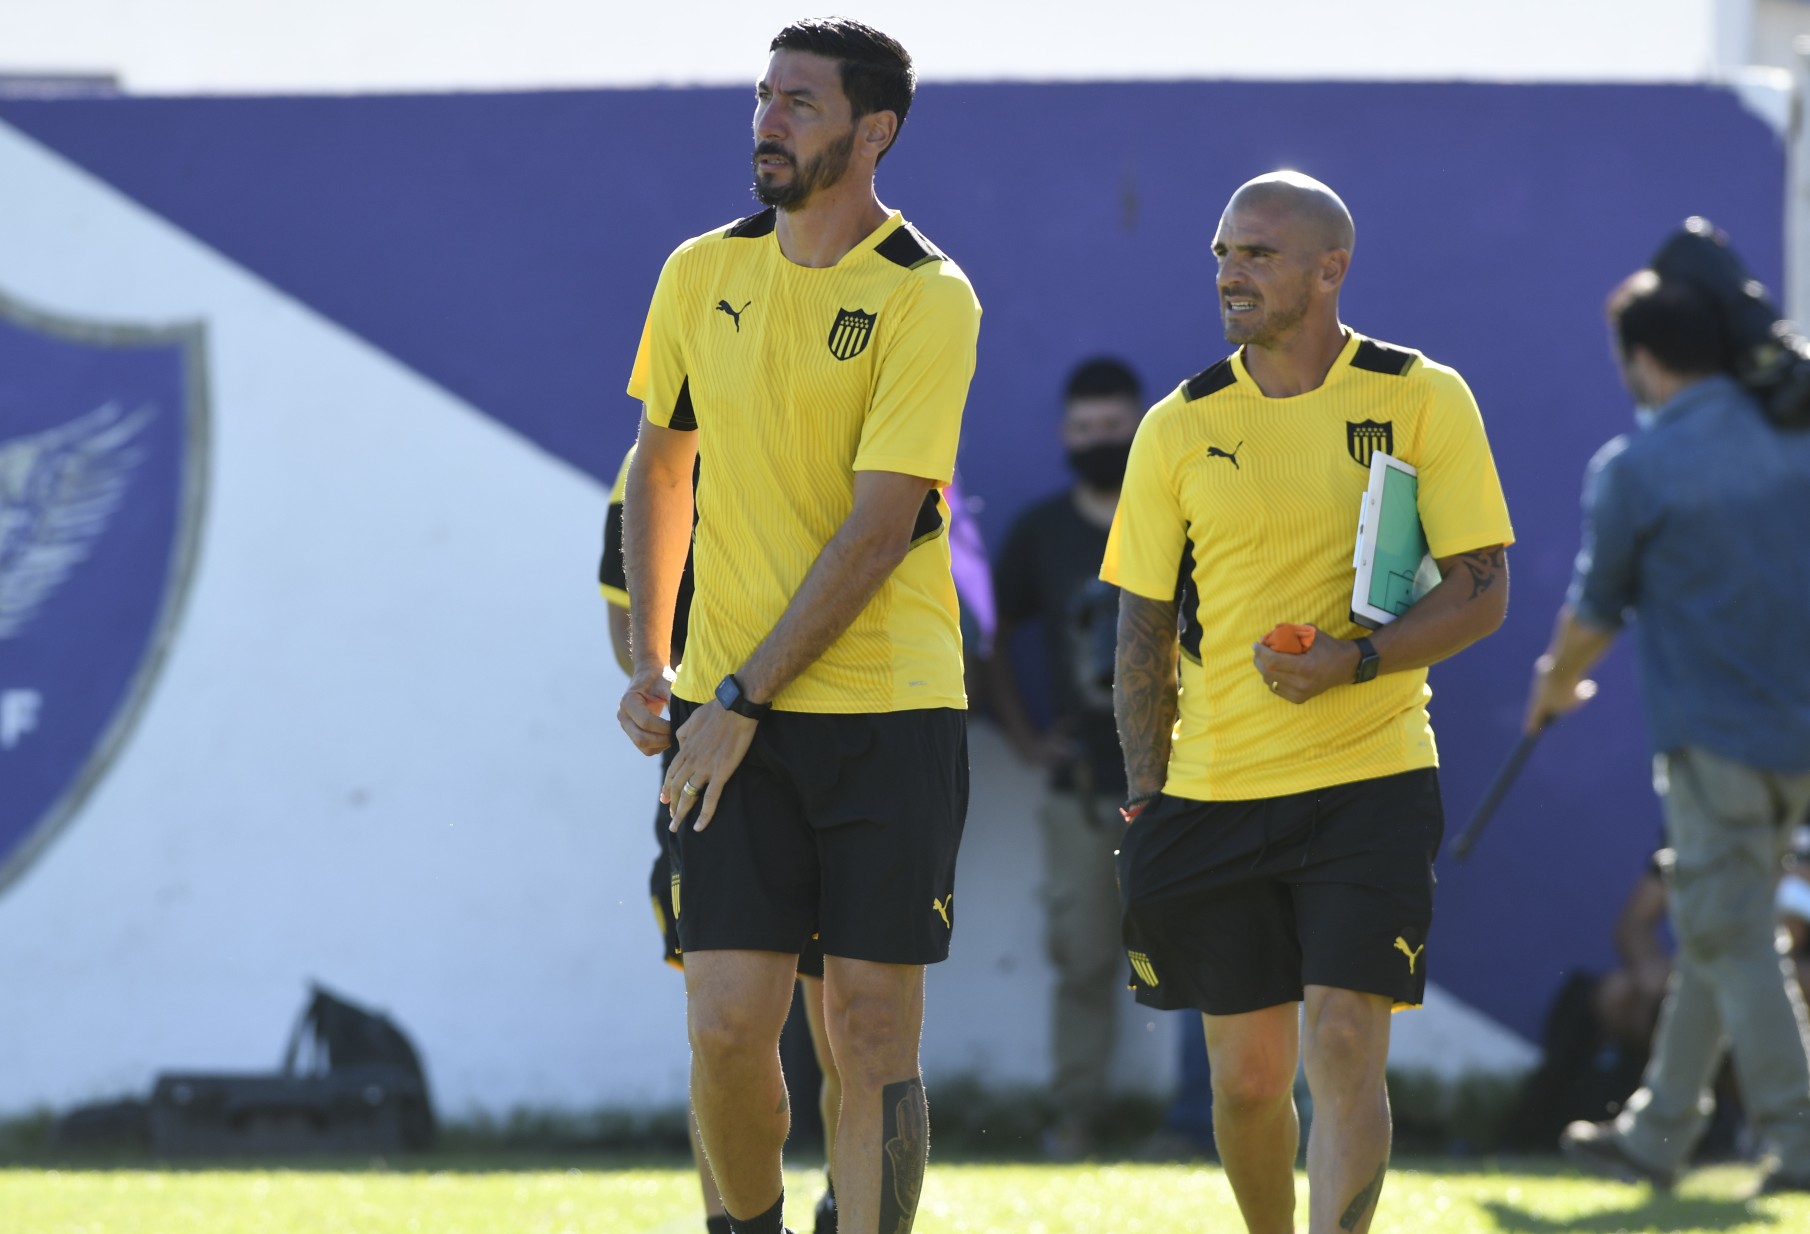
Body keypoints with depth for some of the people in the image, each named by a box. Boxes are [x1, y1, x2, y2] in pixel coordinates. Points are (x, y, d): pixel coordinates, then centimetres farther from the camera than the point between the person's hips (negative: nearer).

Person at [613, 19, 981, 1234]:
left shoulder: (928, 299, -9)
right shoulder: (703, 274, 6)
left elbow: (880, 528, -14)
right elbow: (661, 465, 20)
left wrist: (743, 698, -15)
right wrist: (650, 664, 11)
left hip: (890, 707, -3)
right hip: (731, 717, 3)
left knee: (873, 1031, -2)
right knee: (728, 1023, -4)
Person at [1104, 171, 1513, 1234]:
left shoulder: (1424, 401, -2)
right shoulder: (1179, 428, 4)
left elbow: (1482, 592, -4)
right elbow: (1144, 632, 8)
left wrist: (1353, 662, -19)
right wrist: (1148, 804, 1)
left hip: (1373, 782, -2)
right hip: (1215, 790, 3)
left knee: (1344, 1052, -13)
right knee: (1246, 1073, 6)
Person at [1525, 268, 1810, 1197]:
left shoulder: (1635, 468, -10)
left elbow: (1594, 614, 1)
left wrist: (1555, 685, 19)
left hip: (1715, 729, -6)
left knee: (1732, 941, -1)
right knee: (1718, 935, 14)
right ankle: (1657, 1133, 22)